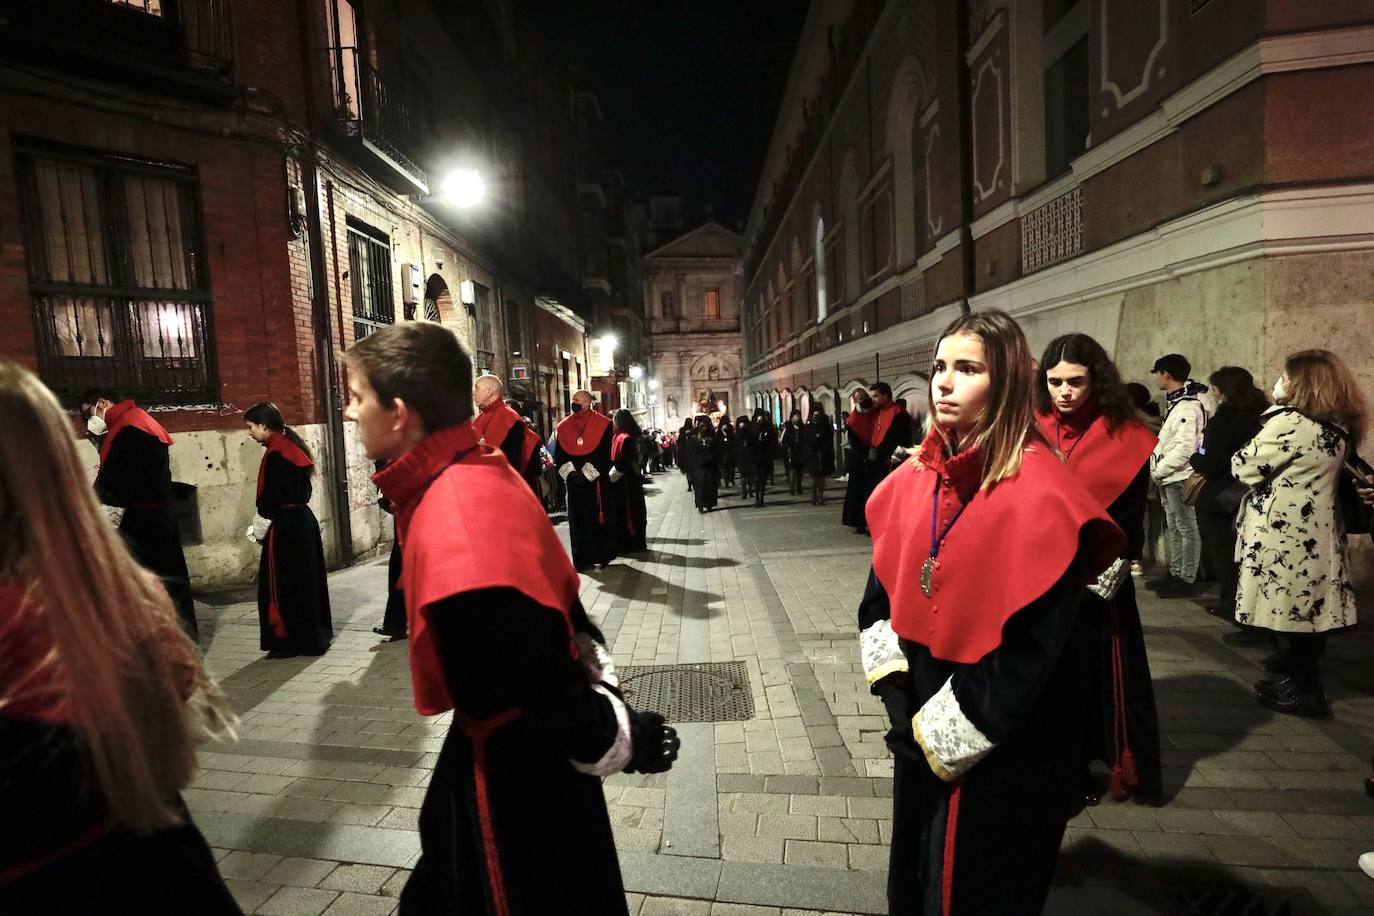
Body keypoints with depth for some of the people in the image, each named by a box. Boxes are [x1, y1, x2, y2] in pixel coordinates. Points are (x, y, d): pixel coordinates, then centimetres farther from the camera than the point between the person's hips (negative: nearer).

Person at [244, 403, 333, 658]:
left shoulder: (275, 454, -15)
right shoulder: (292, 447, 12)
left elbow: (270, 496, -18)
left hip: (286, 525, -9)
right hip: (303, 519, 9)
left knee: (283, 583, 1)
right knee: (305, 580, 14)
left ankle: (290, 641, 9)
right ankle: (314, 636, 22)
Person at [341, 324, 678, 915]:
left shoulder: (454, 520, -32)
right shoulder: (483, 477, -1)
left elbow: (529, 673, -29)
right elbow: (556, 599, 5)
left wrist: (614, 736, -15)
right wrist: (600, 689, 11)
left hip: (517, 768, -8)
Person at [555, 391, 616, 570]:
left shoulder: (602, 424, -3)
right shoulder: (564, 426, 8)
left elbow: (604, 454, -8)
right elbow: (559, 454, 7)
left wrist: (586, 474, -13)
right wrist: (570, 473, -8)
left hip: (596, 481, -3)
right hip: (574, 482, 3)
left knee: (598, 517, 1)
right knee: (577, 520, 3)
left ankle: (602, 555, 13)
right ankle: (582, 558, 8)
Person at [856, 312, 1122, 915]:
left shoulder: (1041, 492, -20)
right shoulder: (915, 479, -1)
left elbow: (1034, 644, -22)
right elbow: (882, 593, 4)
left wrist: (952, 733, -16)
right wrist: (898, 694, -4)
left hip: (1002, 749, -5)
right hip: (920, 733, 6)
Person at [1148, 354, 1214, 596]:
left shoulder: (1188, 406, -17)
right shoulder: (1178, 402, 14)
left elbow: (1185, 446, -24)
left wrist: (1159, 470, -16)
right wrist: (1160, 471, 10)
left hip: (1180, 477, -10)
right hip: (1170, 477, 10)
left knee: (1187, 529, -2)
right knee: (1174, 528, 16)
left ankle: (1187, 580, 4)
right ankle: (1175, 574, 26)